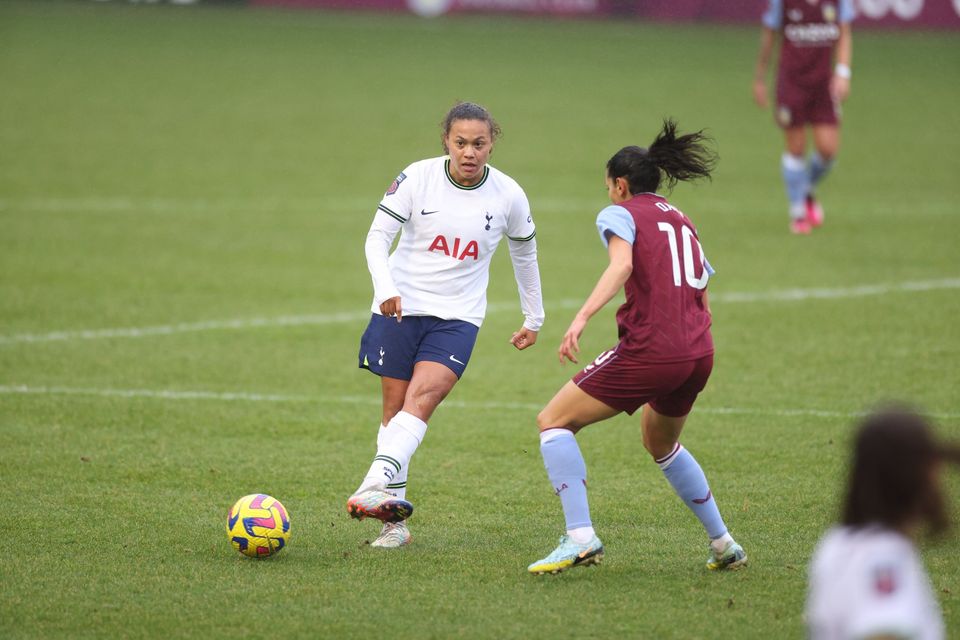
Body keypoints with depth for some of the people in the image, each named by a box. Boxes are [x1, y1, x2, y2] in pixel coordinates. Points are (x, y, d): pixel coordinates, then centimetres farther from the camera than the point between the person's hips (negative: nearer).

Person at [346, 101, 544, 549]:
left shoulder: (507, 196, -3)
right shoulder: (417, 178, -8)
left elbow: (525, 254, 13)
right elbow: (378, 236, -8)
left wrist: (534, 319, 21)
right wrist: (386, 288, -26)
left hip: (458, 317, 0)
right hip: (400, 308, 1)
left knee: (422, 399, -22)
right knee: (395, 408, 2)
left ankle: (375, 486, -35)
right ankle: (394, 518, 7)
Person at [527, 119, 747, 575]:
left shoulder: (620, 215, 3)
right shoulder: (681, 221, 24)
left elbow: (622, 265, -19)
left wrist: (582, 318, -30)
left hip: (650, 350, -7)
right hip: (699, 354, 8)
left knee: (553, 422, 3)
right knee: (660, 444, 33)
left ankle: (580, 537, -13)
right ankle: (724, 545, 30)